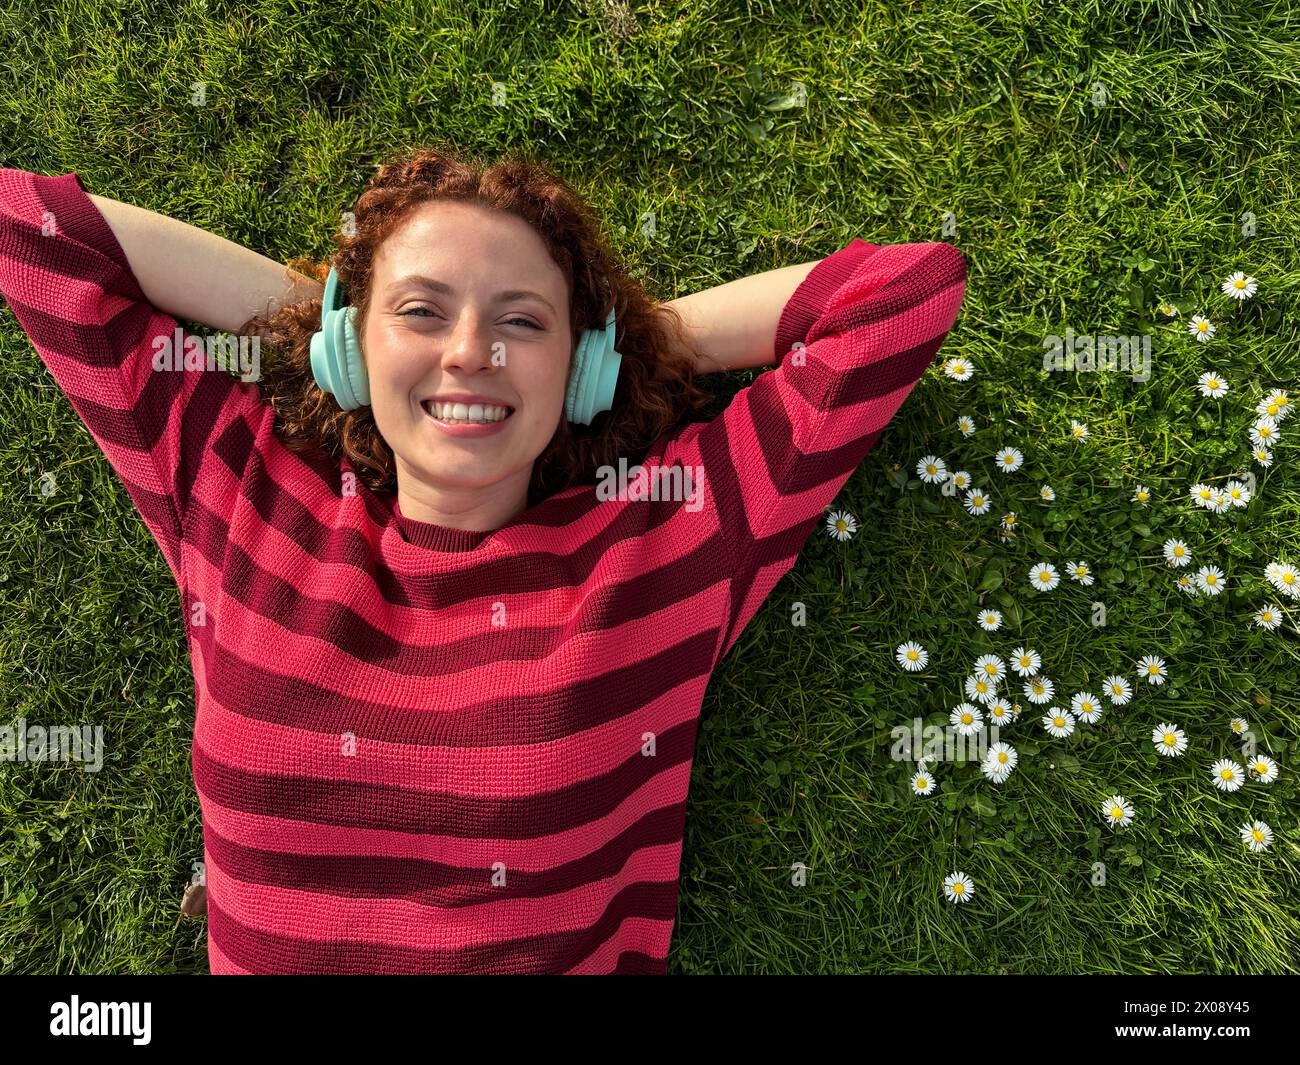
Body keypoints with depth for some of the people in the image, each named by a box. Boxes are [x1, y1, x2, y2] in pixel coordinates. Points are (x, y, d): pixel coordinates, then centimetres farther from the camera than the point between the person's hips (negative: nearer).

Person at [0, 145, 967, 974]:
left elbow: (912, 284, -4)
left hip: (584, 949, -1)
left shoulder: (667, 535, -5)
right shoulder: (241, 503, 1)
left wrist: (634, 333, 1)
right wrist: (309, 308, 2)